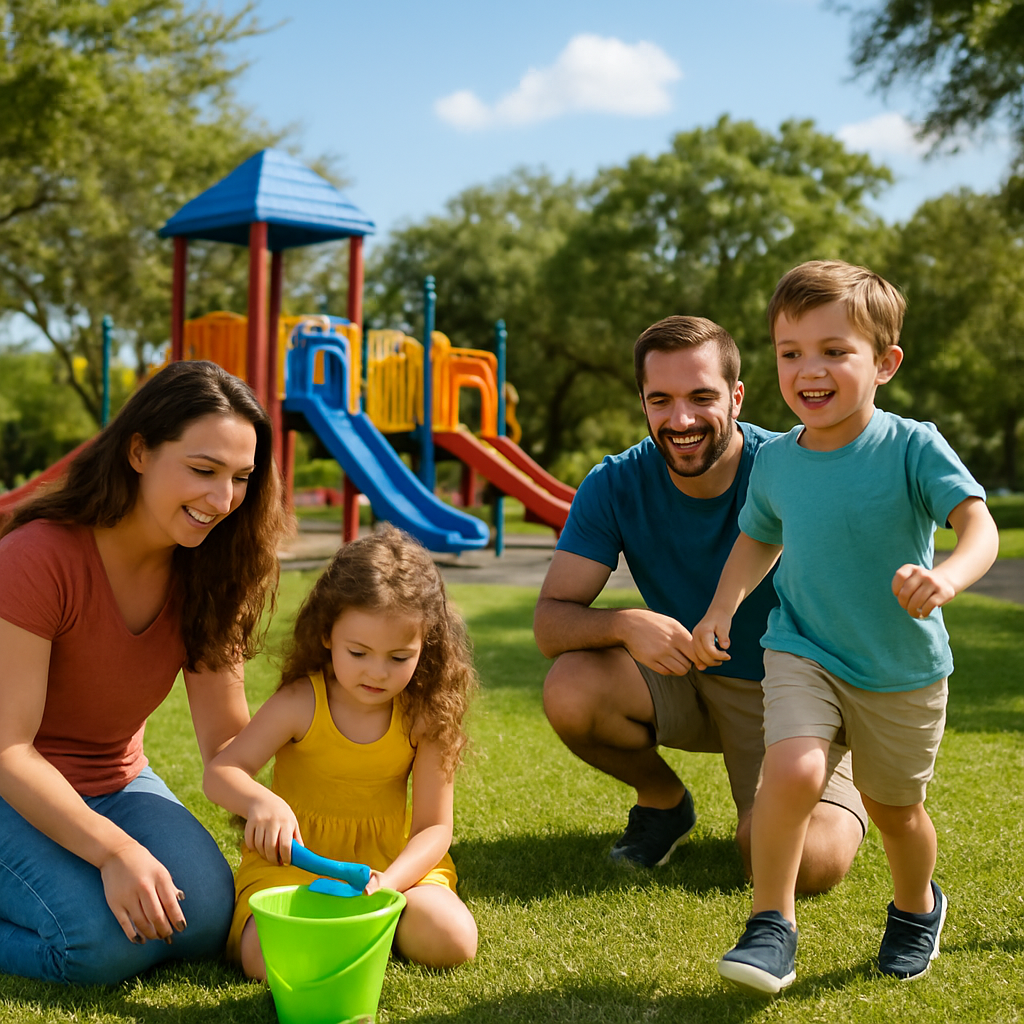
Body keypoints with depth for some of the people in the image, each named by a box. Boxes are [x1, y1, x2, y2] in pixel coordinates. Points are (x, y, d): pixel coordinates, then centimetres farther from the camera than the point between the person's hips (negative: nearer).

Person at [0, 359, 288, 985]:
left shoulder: (204, 572, -6)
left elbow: (228, 735, -7)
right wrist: (113, 850, -34)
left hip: (117, 782, 6)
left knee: (207, 920, -13)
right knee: (102, 941, -27)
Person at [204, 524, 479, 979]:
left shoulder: (424, 716, -10)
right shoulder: (300, 704, -13)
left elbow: (434, 828, -9)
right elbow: (220, 772, -17)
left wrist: (389, 881, -29)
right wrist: (260, 800, -40)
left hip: (391, 861, 2)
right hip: (292, 858, -1)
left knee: (453, 940, -21)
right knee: (268, 957, -27)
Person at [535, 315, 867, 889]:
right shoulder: (616, 486, -13)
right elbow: (551, 620, -16)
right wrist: (625, 624, -37)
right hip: (682, 680, 3)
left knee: (815, 863, -25)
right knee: (570, 688, -26)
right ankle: (664, 800, 5)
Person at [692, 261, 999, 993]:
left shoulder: (912, 447, -17)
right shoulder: (776, 461, -4)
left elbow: (978, 523, -28)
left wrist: (947, 577, -49)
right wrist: (723, 608, 1)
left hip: (904, 671, -1)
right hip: (804, 653, 1)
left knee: (894, 807, 15)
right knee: (793, 770, -25)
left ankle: (917, 907, 48)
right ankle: (771, 926, -5)